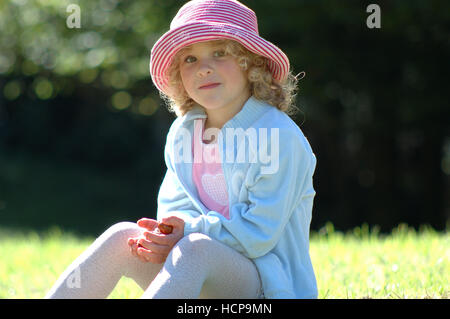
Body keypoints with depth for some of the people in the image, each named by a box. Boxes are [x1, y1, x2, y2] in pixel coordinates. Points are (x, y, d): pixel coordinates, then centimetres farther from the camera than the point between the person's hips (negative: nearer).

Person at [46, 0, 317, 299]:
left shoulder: (281, 137, -13)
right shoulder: (183, 132, 8)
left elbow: (258, 234, -15)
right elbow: (176, 208, 9)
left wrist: (189, 231, -22)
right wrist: (166, 238, -15)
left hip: (264, 283, -6)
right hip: (202, 287, 6)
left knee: (194, 248, -35)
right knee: (122, 236, -17)